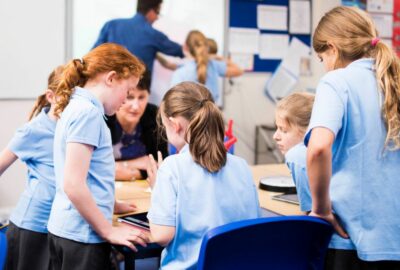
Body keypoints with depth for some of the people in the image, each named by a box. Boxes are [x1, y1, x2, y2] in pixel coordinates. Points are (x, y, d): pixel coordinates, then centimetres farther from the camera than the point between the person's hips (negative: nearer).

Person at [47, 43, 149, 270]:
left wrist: (107, 205, 26)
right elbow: (73, 184, -23)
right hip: (83, 236, -10)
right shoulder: (87, 112, -17)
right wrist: (109, 231, -16)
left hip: (64, 230, 10)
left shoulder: (76, 107, 11)